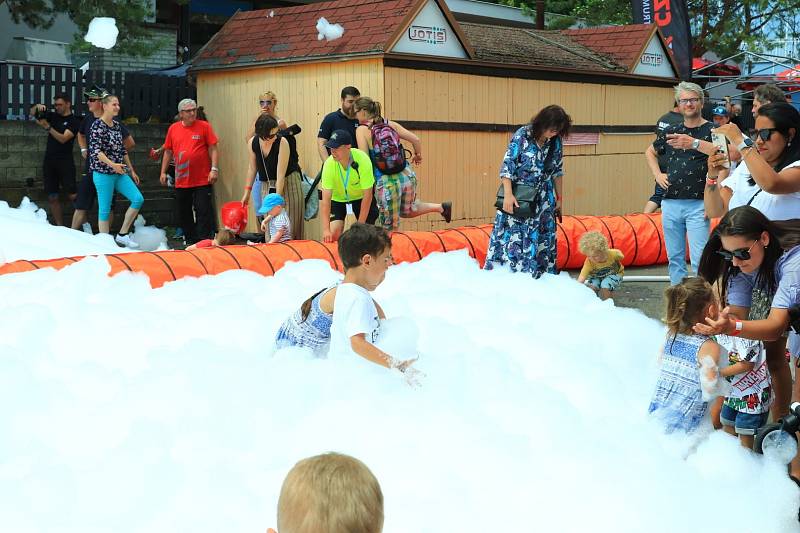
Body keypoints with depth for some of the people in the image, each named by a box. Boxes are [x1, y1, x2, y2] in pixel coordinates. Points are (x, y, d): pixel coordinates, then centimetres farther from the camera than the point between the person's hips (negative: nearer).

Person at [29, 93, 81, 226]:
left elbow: (63, 138, -14)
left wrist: (48, 127, -23)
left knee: (73, 195, -13)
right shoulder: (53, 116, 14)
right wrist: (37, 107, -5)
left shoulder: (74, 121, -3)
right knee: (52, 197, 3)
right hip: (49, 160, 6)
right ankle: (59, 227, 8)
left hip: (65, 161, -6)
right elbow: (32, 113, 17)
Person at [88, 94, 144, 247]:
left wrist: (131, 171, 21)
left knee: (138, 199, -2)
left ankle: (122, 235, 7)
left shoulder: (117, 126, 13)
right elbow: (95, 150, -18)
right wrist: (112, 164, -31)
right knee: (105, 210, -3)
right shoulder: (98, 125, -9)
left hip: (120, 173, 7)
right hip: (103, 173, -7)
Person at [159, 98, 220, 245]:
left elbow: (213, 149, -3)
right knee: (184, 214, 10)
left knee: (204, 212, -6)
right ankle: (190, 242, 22)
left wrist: (214, 169, -12)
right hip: (181, 182, 4)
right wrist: (163, 172, 11)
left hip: (202, 180, -4)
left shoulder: (204, 126, -1)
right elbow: (168, 152, 15)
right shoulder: (173, 129, 8)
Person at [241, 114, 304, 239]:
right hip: (266, 186, 4)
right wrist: (247, 192, 7)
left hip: (288, 183, -4)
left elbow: (280, 174, -22)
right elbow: (252, 168, 6)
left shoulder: (282, 142, -23)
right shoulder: (252, 143, -9)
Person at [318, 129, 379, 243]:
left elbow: (367, 195, -27)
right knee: (333, 233, -14)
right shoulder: (329, 164, -30)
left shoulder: (362, 160, -34)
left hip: (360, 196, 0)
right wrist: (326, 230, -38)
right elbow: (326, 198, -30)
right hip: (337, 197, 0)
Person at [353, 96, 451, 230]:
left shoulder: (362, 130, -6)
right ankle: (441, 207, 25)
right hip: (407, 175, 6)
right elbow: (416, 140, 7)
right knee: (407, 211, 33)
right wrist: (418, 155, 27)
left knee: (390, 229, 10)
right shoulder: (390, 124, 7)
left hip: (386, 182, -6)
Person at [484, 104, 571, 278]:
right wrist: (508, 195, -21)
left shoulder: (556, 142, -1)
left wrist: (559, 199, 10)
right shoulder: (522, 135, -15)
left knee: (543, 238, 6)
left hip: (542, 200, 4)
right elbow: (507, 165, -14)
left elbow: (557, 172, 9)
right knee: (512, 236, -2)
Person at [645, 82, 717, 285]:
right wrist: (657, 174, 14)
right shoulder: (671, 132, 13)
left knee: (699, 260, -10)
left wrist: (694, 143, -33)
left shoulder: (711, 130, -1)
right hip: (670, 203, 5)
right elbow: (650, 152, 31)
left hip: (697, 205, -5)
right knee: (675, 258, 11)